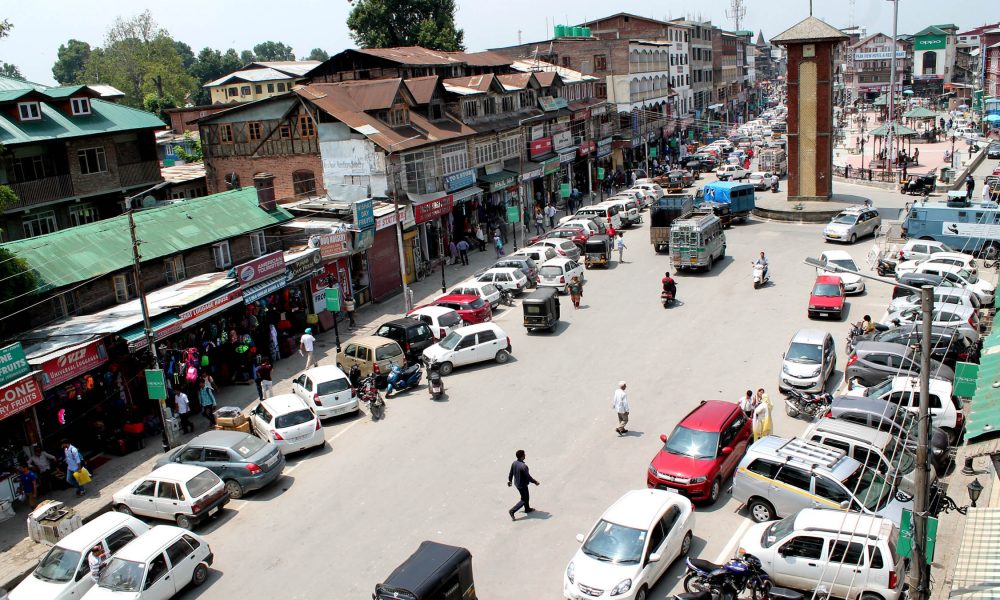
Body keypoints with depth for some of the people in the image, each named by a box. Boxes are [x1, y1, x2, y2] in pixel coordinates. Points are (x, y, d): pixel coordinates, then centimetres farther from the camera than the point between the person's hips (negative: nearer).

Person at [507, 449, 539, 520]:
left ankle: (527, 509, 45)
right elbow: (528, 477, -25)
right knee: (524, 500, 8)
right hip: (522, 485, -8)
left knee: (525, 496, 27)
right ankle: (512, 510, 2)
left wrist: (510, 480, 21)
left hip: (516, 483, 8)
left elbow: (511, 473, 4)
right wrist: (535, 482, -10)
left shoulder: (514, 463, -9)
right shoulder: (523, 466, -33)